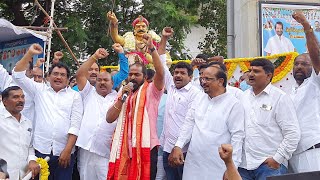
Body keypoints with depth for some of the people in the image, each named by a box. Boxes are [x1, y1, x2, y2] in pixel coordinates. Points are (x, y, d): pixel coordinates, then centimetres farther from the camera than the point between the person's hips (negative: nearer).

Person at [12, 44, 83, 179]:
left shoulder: (74, 95, 7)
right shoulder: (39, 90, 12)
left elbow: (75, 124, -1)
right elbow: (18, 75, 6)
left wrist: (68, 150, -9)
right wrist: (29, 54, -2)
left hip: (64, 152, -1)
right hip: (40, 150, 1)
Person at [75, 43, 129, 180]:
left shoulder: (118, 97, 12)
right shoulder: (89, 94, 17)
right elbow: (80, 74, 8)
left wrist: (121, 53, 7)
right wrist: (95, 57, 3)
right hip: (86, 150, 2)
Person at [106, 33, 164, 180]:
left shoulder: (151, 91, 3)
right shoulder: (124, 94, 16)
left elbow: (160, 73, -18)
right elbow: (109, 119, 5)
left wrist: (151, 48, -22)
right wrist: (122, 97, -5)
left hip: (146, 147, -4)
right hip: (125, 148, 5)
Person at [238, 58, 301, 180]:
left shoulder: (280, 98, -3)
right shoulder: (244, 97, 12)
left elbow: (293, 134, -7)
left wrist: (277, 159, -10)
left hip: (270, 165, -4)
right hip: (243, 164, 5)